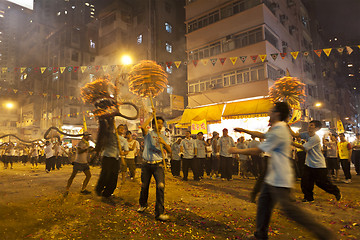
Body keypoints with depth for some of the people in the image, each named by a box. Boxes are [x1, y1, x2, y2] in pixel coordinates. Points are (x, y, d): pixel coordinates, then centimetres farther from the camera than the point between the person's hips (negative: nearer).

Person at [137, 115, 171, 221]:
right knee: (144, 186, 11)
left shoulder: (163, 137, 13)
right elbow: (143, 126, -18)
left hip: (158, 164, 1)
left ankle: (159, 213, -8)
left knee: (161, 186, -14)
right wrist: (151, 117, -6)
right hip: (146, 164, 0)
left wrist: (164, 143, -17)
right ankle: (143, 205, 39)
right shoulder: (148, 133, 5)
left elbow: (169, 151, 2)